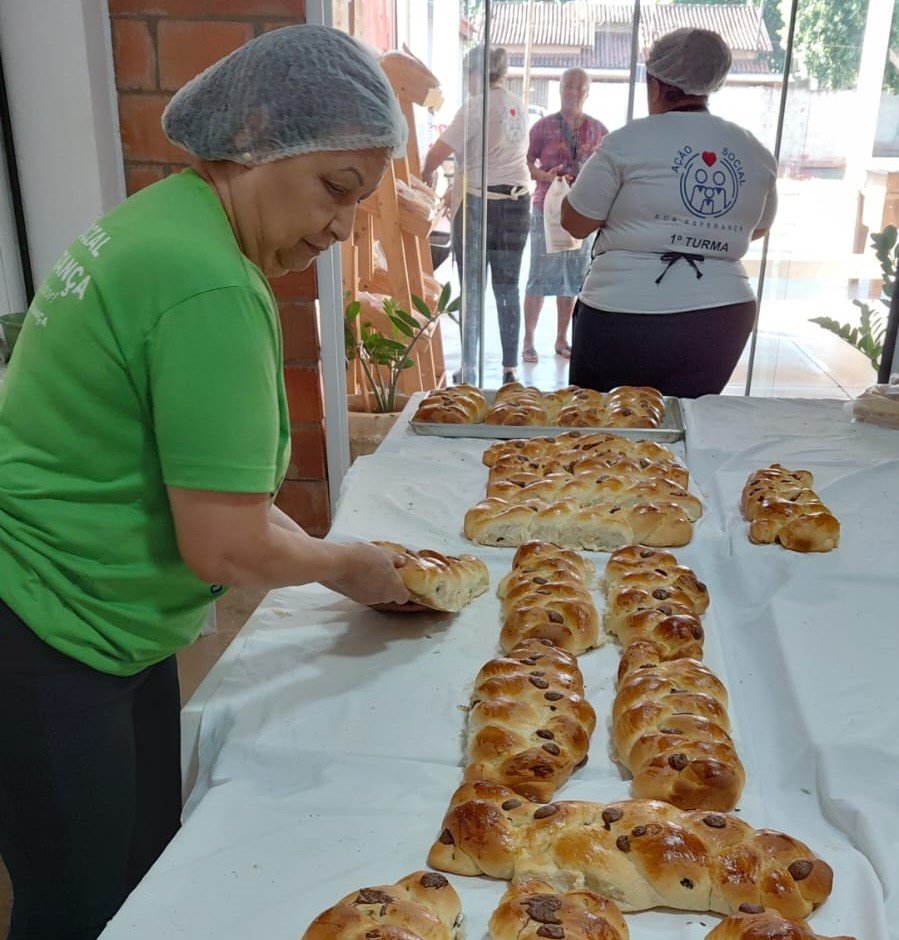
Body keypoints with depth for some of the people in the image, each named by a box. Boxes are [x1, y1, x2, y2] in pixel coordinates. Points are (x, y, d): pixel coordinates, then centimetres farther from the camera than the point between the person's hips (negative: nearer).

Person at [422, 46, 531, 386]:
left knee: (472, 289, 1)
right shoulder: (519, 106, 11)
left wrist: (426, 174, 6)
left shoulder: (476, 106, -10)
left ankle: (469, 369, 3)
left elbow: (438, 152, -15)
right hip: (517, 201, 6)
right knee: (507, 287, 9)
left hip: (477, 202, -6)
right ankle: (510, 368, 12)